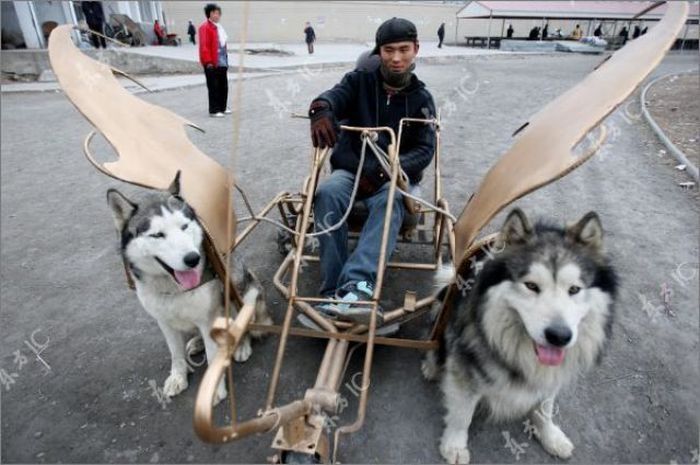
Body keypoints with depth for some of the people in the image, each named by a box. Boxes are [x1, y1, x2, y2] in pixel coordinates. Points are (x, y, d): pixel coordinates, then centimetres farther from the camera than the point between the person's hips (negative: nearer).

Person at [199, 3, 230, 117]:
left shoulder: (219, 27, 17)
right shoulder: (205, 27, -10)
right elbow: (204, 46, -16)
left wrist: (226, 59, 18)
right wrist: (208, 62, -21)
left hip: (222, 62, 9)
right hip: (212, 63, -9)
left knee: (224, 86, 13)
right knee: (213, 87, -4)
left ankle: (222, 108, 24)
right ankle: (214, 110, 1)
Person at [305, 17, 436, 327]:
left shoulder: (421, 99, 8)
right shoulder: (359, 81, 8)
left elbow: (425, 150, -3)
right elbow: (334, 96, -13)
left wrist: (384, 172, -21)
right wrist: (321, 110, -40)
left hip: (394, 176, 0)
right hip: (352, 170, 1)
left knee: (389, 202, -37)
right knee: (327, 193, -33)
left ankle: (353, 287, -53)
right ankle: (336, 292, -40)